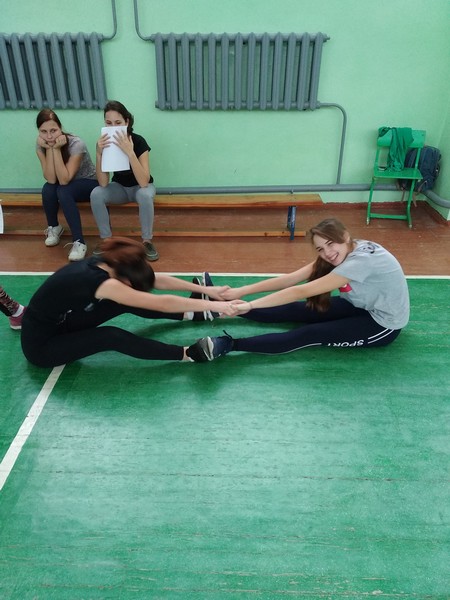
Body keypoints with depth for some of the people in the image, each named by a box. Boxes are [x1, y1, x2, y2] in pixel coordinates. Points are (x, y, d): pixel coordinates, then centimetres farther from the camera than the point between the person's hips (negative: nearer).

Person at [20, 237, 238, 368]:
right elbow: (161, 303, -33)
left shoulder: (104, 264, -10)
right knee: (112, 337, -27)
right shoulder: (101, 282, -33)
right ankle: (190, 354, -21)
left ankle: (192, 313, 8)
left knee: (126, 304, -2)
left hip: (62, 322, 8)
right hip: (39, 345, -8)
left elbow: (158, 280, -4)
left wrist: (205, 291, -3)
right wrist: (214, 306, -27)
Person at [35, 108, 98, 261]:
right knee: (48, 189, -28)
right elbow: (51, 179, -24)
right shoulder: (41, 144, -15)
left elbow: (64, 180, -33)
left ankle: (79, 242, -28)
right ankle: (53, 227, 0)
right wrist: (49, 149, -31)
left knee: (63, 191, -34)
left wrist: (56, 149, -36)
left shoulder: (76, 144, -29)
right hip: (67, 185, 4)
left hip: (89, 184, -4)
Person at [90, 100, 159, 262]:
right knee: (96, 194, -26)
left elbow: (144, 182, -35)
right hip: (119, 187, 3)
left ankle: (147, 241, -16)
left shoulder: (138, 141, -25)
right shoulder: (104, 143, -16)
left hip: (140, 187, -3)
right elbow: (103, 183, -22)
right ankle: (107, 239, -7)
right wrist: (99, 153, -34)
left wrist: (130, 152, -44)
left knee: (145, 196, -37)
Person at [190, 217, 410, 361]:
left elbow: (301, 291, -36)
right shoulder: (343, 252, -6)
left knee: (309, 335, -24)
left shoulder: (362, 260, -32)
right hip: (362, 307, 7)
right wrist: (242, 291, -21)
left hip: (384, 325, -7)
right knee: (294, 310, -9)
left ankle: (228, 345, -34)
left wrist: (250, 305, -36)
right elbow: (290, 279, -14)